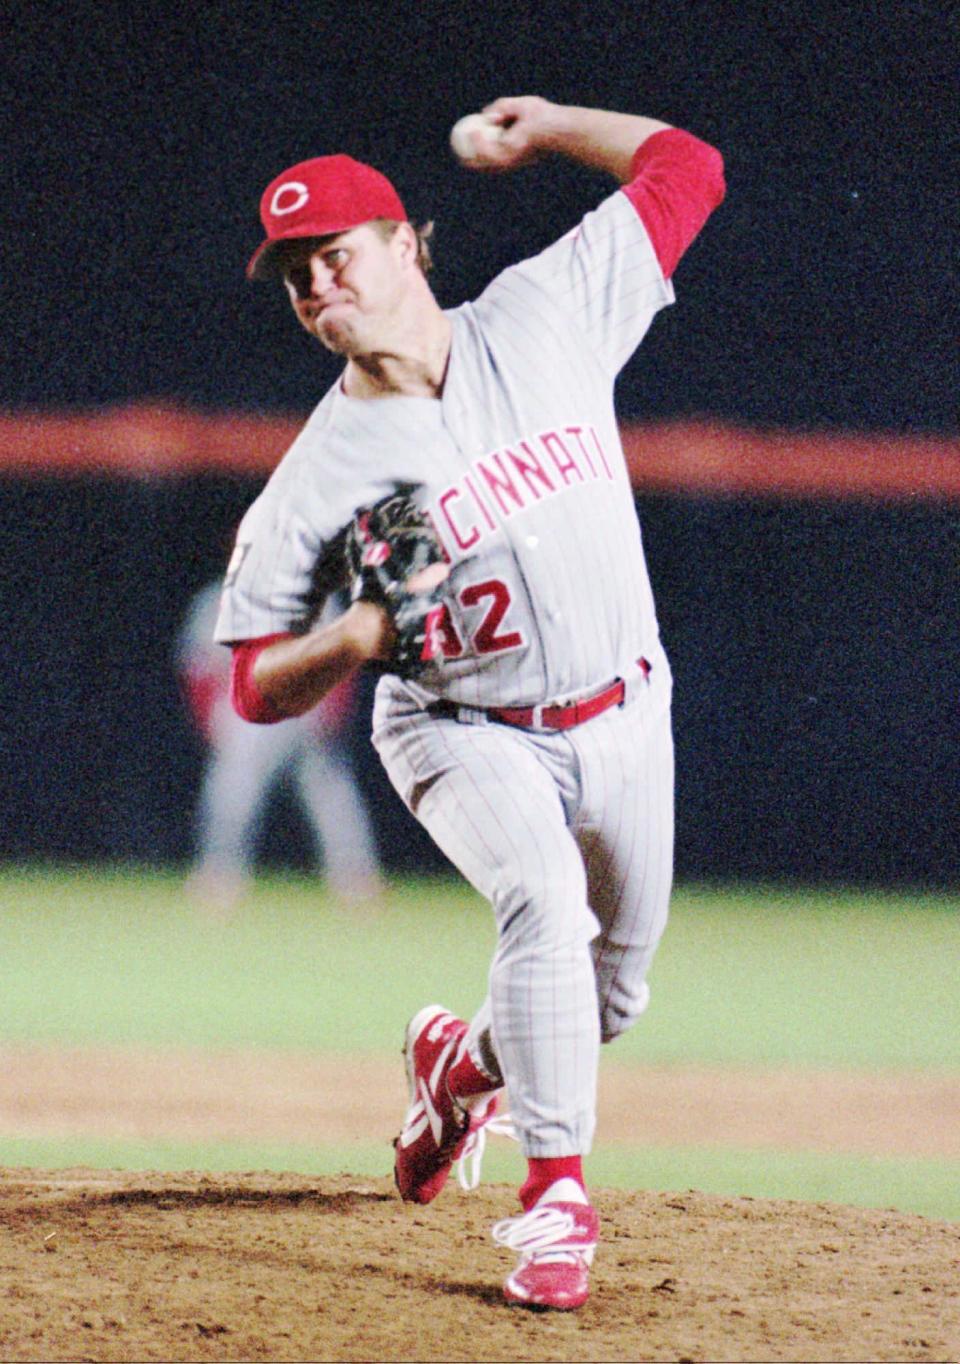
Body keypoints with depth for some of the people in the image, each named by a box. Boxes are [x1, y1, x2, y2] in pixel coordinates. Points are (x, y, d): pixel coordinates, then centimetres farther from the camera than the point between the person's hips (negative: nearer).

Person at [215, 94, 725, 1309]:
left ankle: (463, 1060, 47)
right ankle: (555, 1192, -25)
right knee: (545, 898, -32)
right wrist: (355, 636, -30)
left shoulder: (544, 318, -10)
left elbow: (684, 167, -2)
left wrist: (543, 128, 6)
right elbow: (257, 688, -12)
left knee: (608, 999, 14)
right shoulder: (318, 479, -15)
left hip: (623, 721, 3)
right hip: (466, 738, -3)